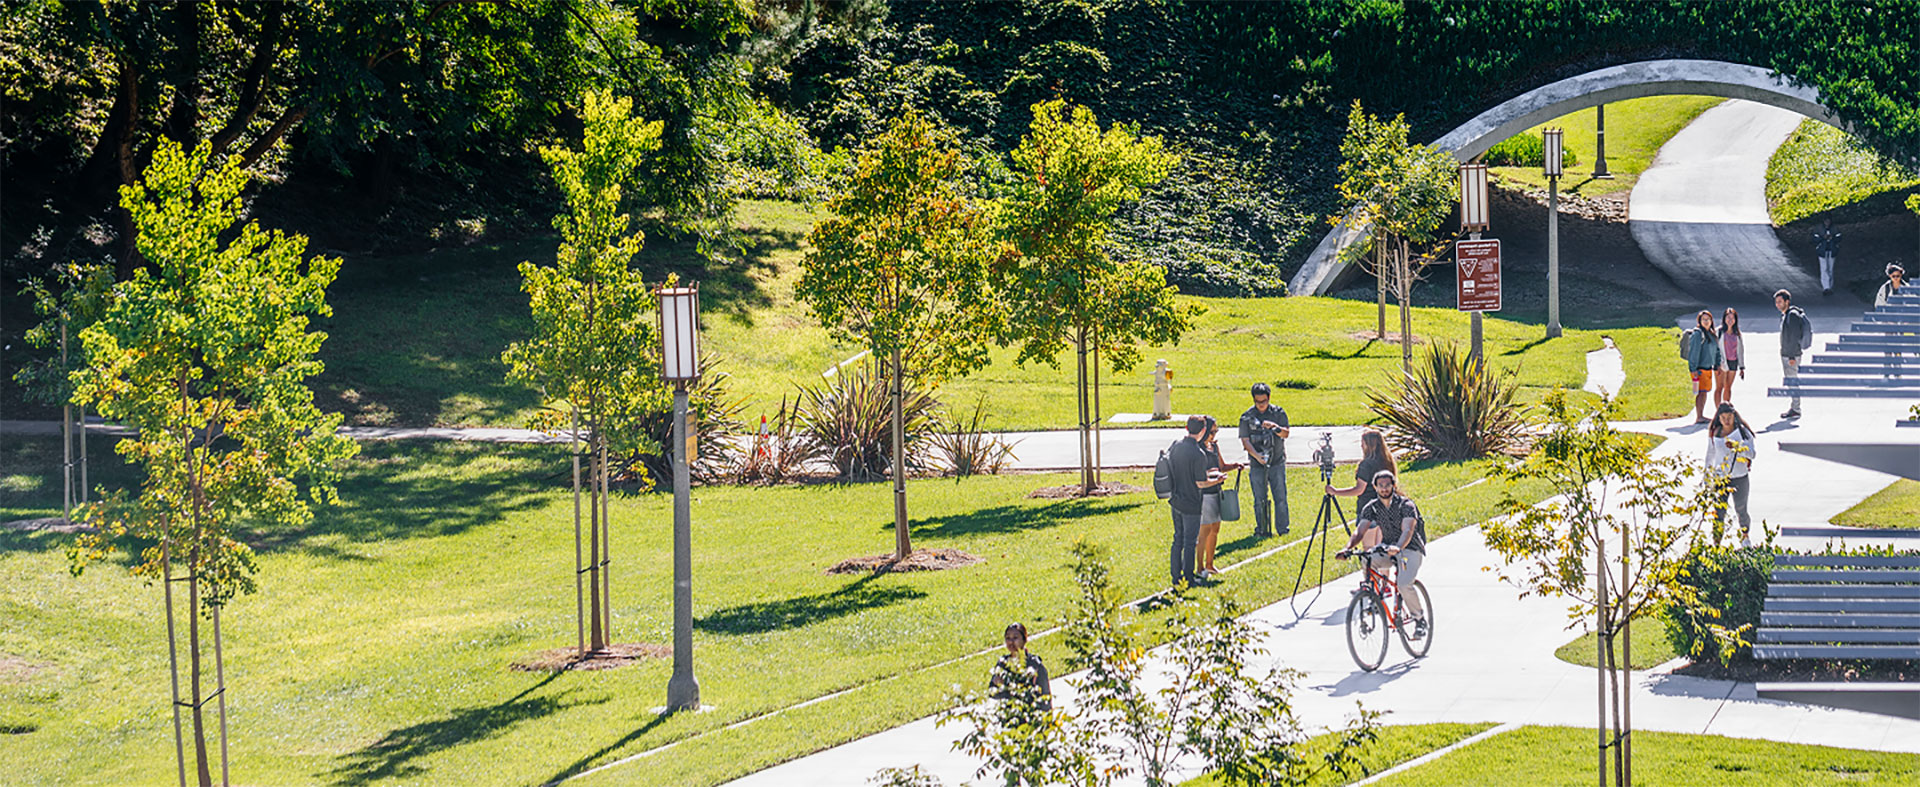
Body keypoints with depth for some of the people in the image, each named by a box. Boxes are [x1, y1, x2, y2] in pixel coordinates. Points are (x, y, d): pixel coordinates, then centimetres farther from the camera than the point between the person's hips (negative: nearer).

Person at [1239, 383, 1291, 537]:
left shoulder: (1278, 413, 2)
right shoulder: (1247, 417, -1)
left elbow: (1286, 433, -4)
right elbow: (1245, 440, -6)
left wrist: (1275, 427, -25)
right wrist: (1256, 455, -22)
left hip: (1277, 462, 0)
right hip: (1257, 464, 0)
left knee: (1281, 497, -1)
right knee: (1260, 499, 0)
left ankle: (1283, 527, 8)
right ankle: (1261, 529, 9)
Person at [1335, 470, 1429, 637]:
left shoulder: (1406, 505, -15)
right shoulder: (1372, 508, -2)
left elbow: (1408, 531, -31)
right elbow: (1359, 531, -13)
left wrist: (1397, 548, -51)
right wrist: (1348, 548, -34)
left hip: (1411, 549, -4)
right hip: (1387, 549, 4)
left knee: (1404, 584, -29)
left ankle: (1420, 619, -4)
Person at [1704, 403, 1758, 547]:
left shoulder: (1743, 432, -5)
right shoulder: (1714, 433, 3)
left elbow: (1751, 454, -13)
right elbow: (1710, 455, 15)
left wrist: (1736, 447, -30)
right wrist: (1707, 477, 18)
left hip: (1740, 478, -1)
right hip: (1720, 478, 1)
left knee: (1741, 510, 9)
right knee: (1718, 512, -3)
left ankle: (1746, 535, 37)